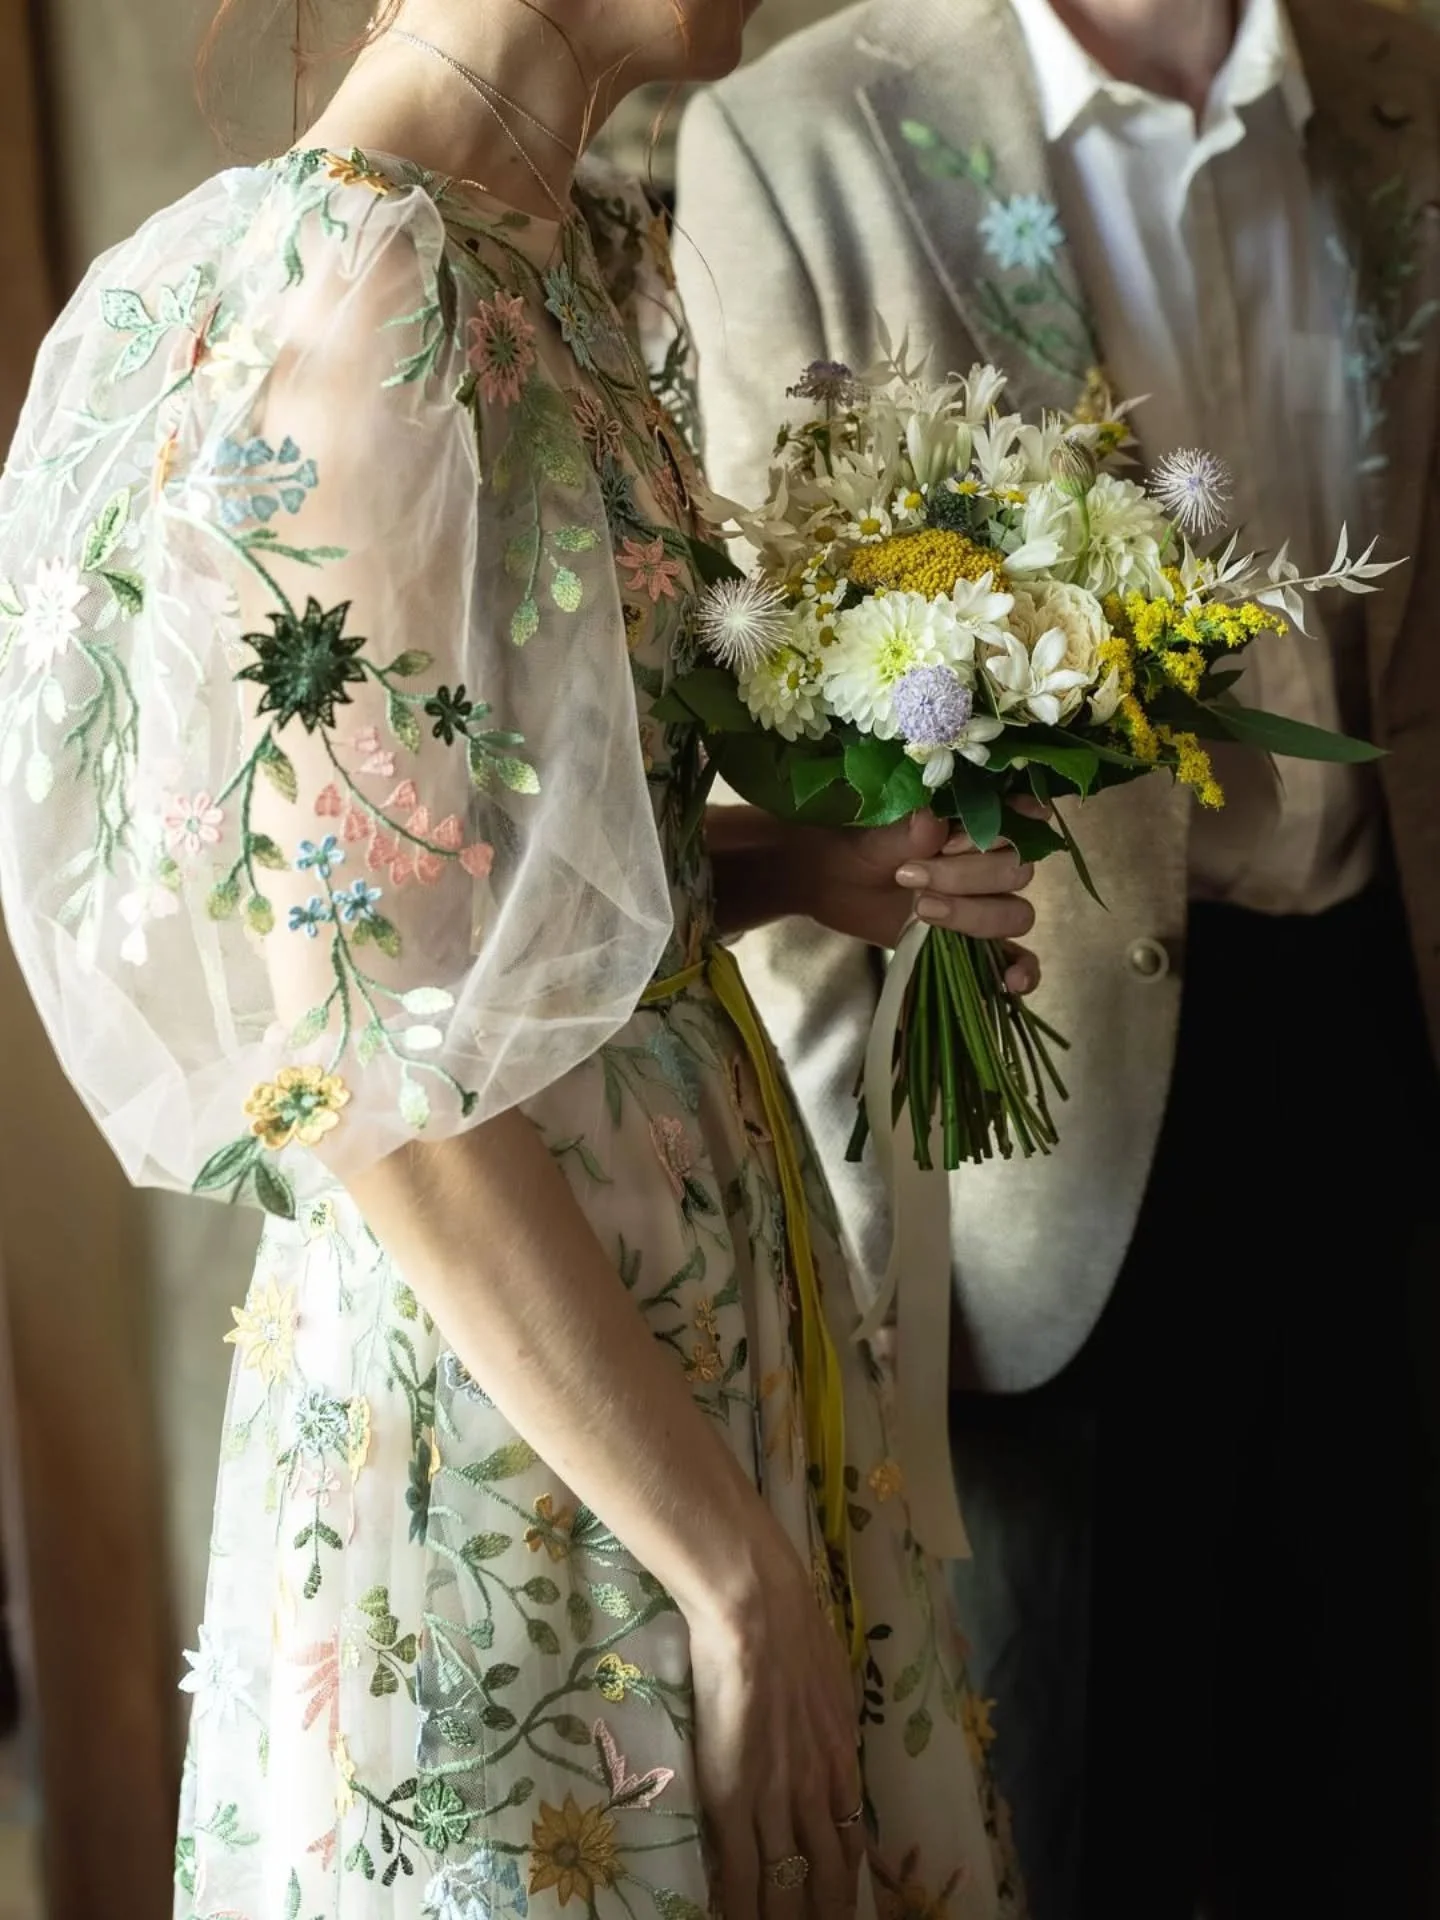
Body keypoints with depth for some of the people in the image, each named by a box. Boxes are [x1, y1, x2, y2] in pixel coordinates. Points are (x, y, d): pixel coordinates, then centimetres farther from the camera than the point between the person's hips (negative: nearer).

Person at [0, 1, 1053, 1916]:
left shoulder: (570, 249, 5)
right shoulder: (355, 285, -21)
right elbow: (375, 1054, -23)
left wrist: (806, 865, -4)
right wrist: (734, 1568, -18)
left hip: (680, 1218, 9)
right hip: (499, 1342, -9)